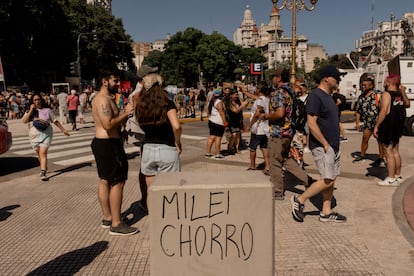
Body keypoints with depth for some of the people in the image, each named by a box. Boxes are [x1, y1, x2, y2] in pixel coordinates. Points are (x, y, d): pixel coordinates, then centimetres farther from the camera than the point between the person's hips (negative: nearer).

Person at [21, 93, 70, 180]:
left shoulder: (47, 110, 2)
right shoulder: (29, 112, 6)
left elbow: (55, 121, 8)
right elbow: (24, 121, -11)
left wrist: (63, 130, 10)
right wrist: (31, 110, -13)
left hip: (46, 135, -3)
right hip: (34, 136, 3)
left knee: (43, 154, -15)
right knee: (39, 155, 14)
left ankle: (43, 173, -20)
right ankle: (44, 168, 36)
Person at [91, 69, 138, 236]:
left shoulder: (107, 98, 17)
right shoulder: (103, 99, -17)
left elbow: (117, 121, 15)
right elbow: (108, 125, -28)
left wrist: (127, 112, 0)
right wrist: (126, 112, -20)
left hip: (104, 143, 11)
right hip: (108, 145, -11)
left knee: (105, 181, 15)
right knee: (117, 183, -7)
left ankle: (107, 218, 26)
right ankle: (116, 225, -1)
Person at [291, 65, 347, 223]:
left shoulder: (328, 96, 15)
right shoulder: (316, 96, -15)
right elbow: (311, 124, -22)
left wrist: (335, 144, 16)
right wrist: (325, 144, -19)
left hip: (333, 146, 10)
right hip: (322, 146, -10)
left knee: (331, 179, 10)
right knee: (327, 180, -10)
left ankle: (326, 213, 18)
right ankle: (299, 200, 4)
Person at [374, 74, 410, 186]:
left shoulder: (386, 94, -14)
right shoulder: (400, 95, 10)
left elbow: (383, 112, -23)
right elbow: (407, 104, 31)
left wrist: (376, 126, -20)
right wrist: (403, 93, 24)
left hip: (388, 127, -9)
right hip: (398, 127, 9)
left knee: (389, 152, -5)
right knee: (395, 151, 16)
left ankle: (391, 179, -2)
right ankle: (398, 176, 25)